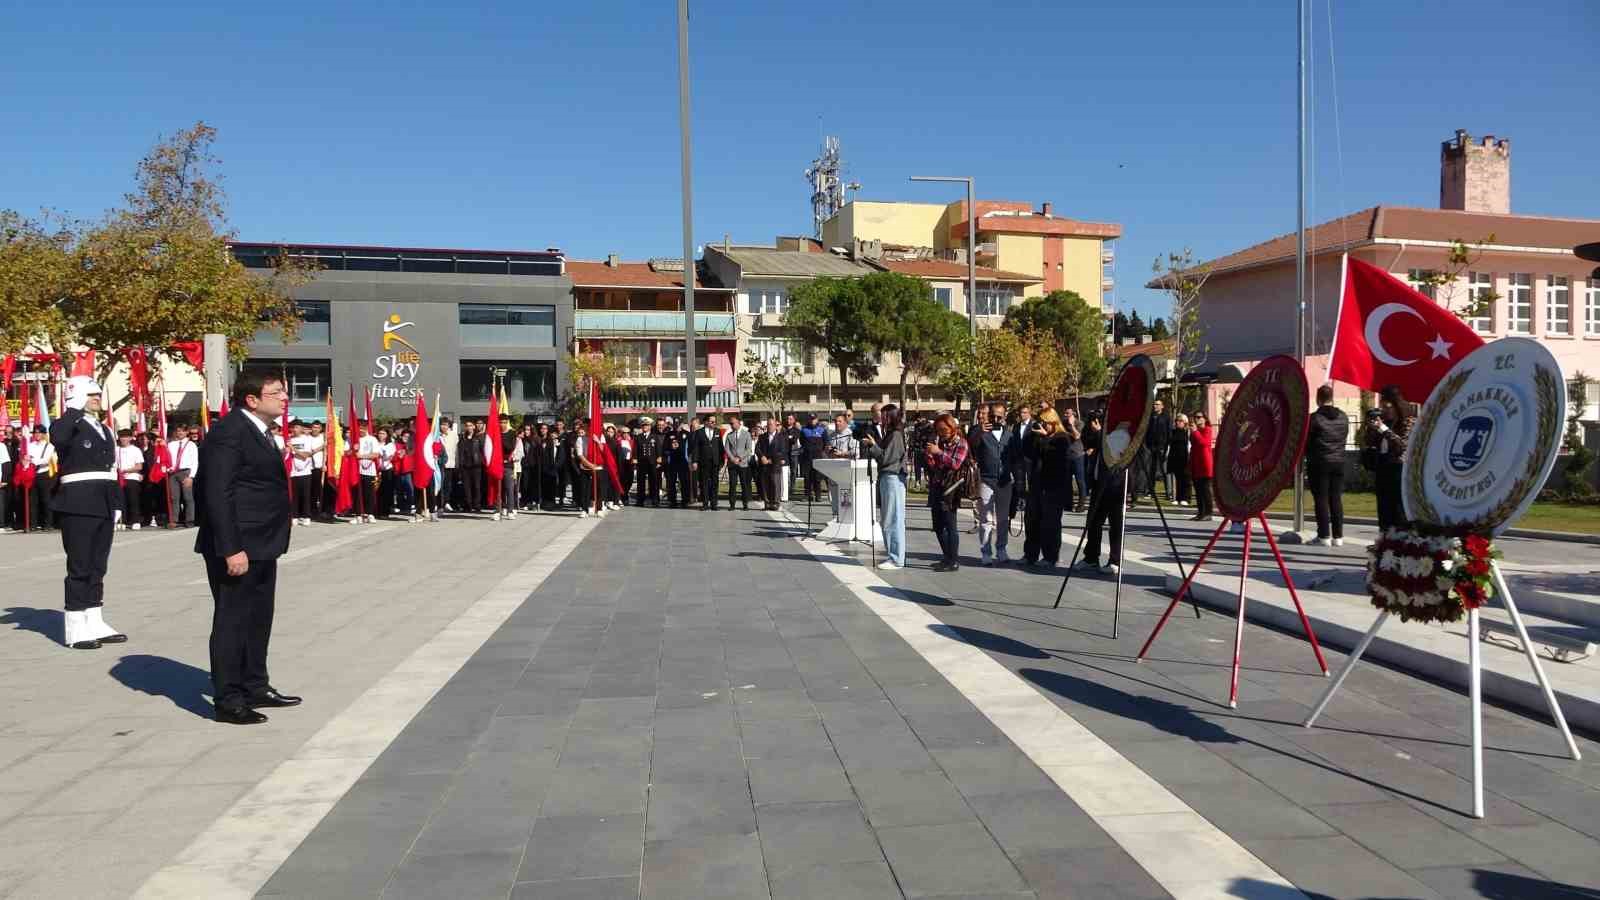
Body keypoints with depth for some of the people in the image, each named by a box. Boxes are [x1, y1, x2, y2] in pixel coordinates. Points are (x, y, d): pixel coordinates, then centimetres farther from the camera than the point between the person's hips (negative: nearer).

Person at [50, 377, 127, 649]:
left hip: (104, 506, 7)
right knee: (79, 567, -4)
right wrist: (76, 409, -21)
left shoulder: (104, 430, 18)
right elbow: (57, 438, -31)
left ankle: (95, 624, 18)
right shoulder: (67, 425, -4)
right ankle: (75, 630, 2)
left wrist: (117, 504, 14)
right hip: (78, 506, -7)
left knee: (97, 567, 11)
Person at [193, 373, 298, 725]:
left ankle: (255, 688, 31)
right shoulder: (229, 432, -17)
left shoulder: (256, 431, 14)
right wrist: (231, 549, -25)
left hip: (261, 546, 10)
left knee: (258, 619, 18)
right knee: (232, 621, -1)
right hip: (238, 547, -10)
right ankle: (228, 701, 8)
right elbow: (217, 494, -22)